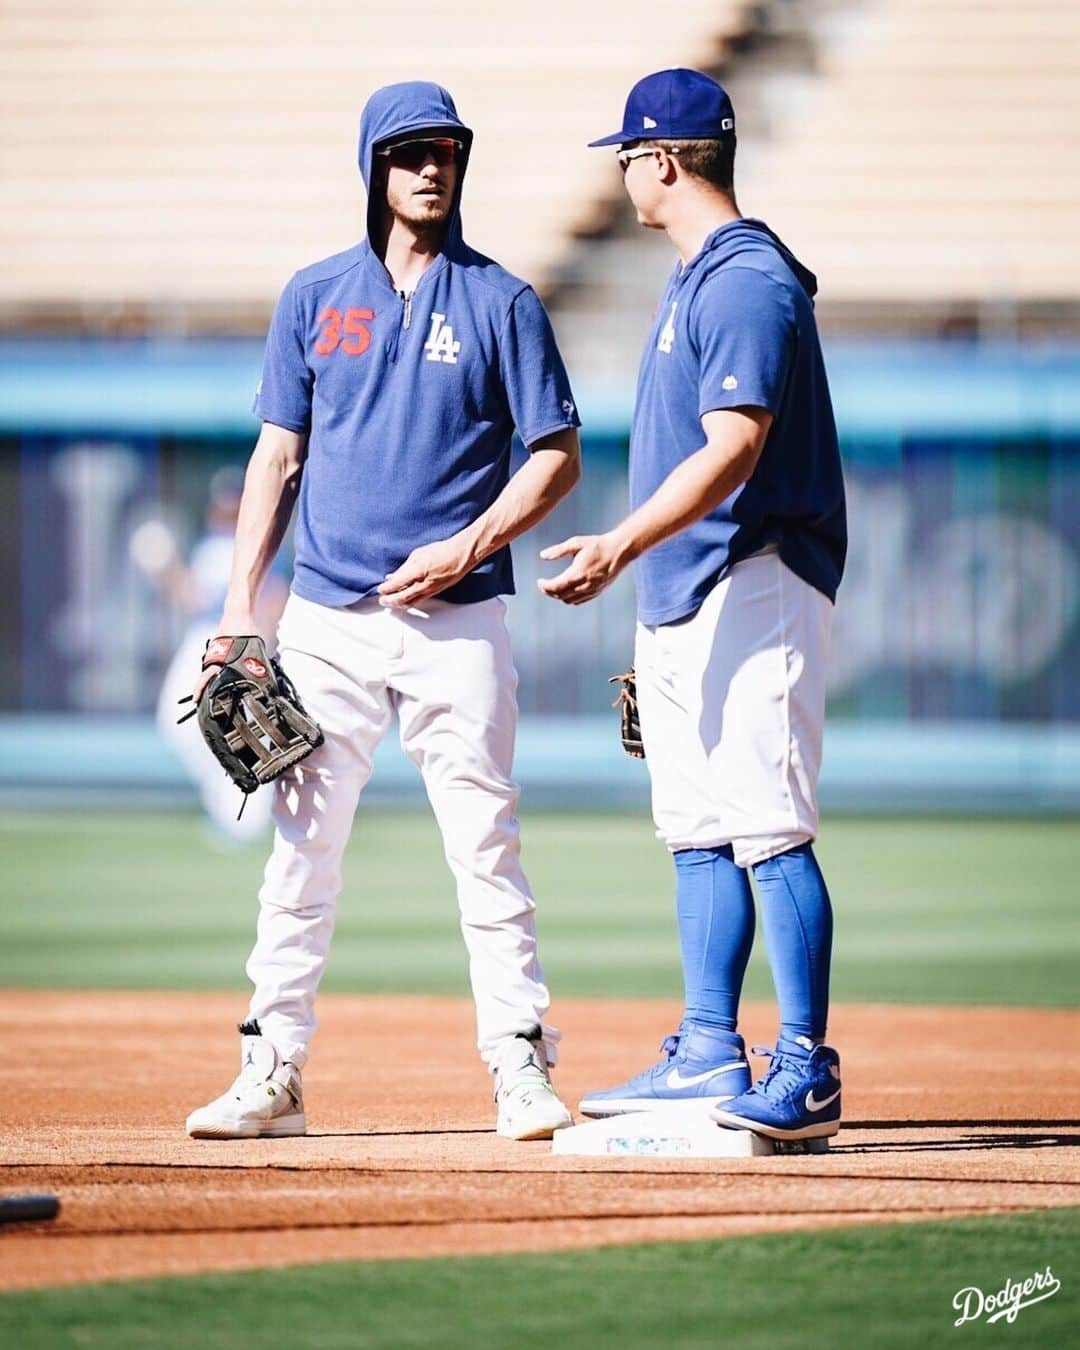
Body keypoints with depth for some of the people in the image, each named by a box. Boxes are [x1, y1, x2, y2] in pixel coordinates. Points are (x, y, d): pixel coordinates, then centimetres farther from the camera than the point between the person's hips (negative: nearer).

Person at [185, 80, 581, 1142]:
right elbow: (277, 455, 11)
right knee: (301, 849, 3)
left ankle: (522, 1070, -1)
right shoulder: (315, 298, 10)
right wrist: (240, 603, 3)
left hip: (457, 623, -2)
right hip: (328, 618, 2)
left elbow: (557, 455, 1)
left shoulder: (500, 302, 3)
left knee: (485, 850, -5)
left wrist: (464, 548, -12)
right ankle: (272, 1074, 7)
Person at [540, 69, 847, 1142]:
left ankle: (808, 1072, -13)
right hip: (679, 600, 11)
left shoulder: (749, 281, -13)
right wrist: (641, 571, 24)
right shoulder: (694, 281, 19)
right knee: (697, 835, 11)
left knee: (768, 830, -12)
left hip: (751, 594, -11)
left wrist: (624, 545, -32)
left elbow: (733, 450, -23)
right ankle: (709, 1056, 15)